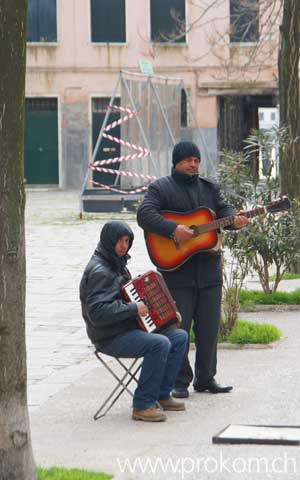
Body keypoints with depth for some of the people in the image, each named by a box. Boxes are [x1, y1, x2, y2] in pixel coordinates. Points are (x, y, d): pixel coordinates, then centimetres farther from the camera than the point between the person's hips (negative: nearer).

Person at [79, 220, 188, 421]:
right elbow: (97, 312, -30)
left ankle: (162, 395, 8)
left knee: (180, 337, 3)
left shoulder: (116, 263, 15)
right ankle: (143, 405, -22)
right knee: (160, 344, -30)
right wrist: (133, 308, -26)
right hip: (111, 338, -10)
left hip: (128, 329, 10)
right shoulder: (99, 271, -19)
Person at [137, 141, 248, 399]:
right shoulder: (160, 188, -1)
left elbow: (223, 209, 6)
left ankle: (206, 378, 17)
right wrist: (173, 229, -26)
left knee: (209, 327, 8)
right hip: (176, 268, -5)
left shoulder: (210, 188, 16)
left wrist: (235, 219, -17)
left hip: (209, 268, 5)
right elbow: (144, 214, -14)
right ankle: (179, 382, 6)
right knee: (177, 328, -2)